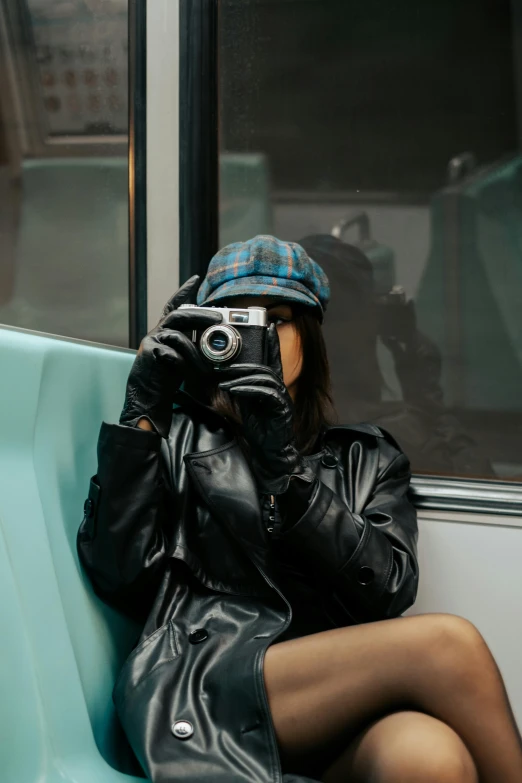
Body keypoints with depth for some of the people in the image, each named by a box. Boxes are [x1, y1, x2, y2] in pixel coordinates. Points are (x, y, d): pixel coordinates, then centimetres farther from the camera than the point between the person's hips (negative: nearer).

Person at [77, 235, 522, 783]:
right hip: (195, 691, -1)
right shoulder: (179, 437, 19)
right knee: (446, 645, -27)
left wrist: (285, 467, -7)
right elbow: (116, 574, 3)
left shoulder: (367, 456, 23)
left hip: (340, 709, 2)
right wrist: (142, 412, 1)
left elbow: (388, 589, 3)